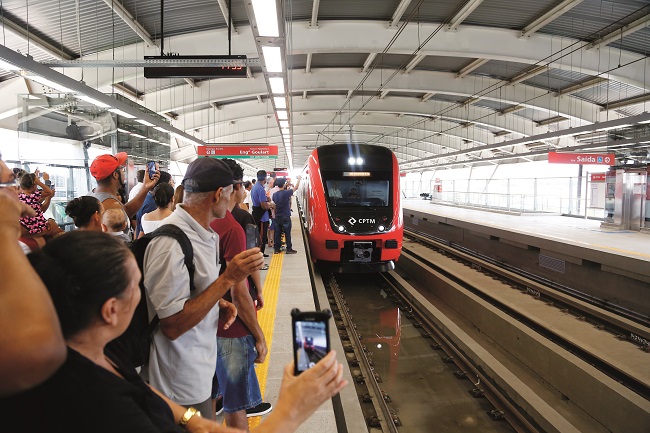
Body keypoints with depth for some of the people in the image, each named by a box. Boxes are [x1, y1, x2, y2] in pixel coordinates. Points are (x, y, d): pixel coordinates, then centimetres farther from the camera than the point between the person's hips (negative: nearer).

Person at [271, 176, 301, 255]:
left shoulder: (275, 194, 2)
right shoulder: (286, 193, -14)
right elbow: (296, 187, -4)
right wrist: (299, 179, 9)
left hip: (277, 217, 5)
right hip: (286, 217, -5)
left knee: (278, 233, 8)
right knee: (287, 233, 3)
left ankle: (277, 249, 11)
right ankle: (289, 249, 8)